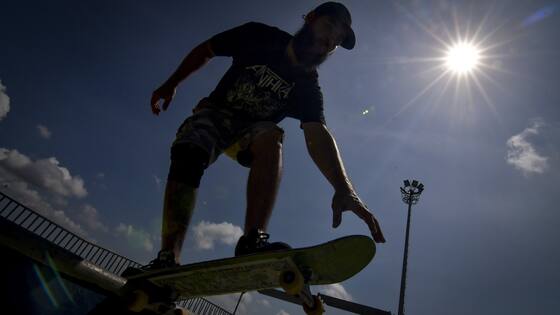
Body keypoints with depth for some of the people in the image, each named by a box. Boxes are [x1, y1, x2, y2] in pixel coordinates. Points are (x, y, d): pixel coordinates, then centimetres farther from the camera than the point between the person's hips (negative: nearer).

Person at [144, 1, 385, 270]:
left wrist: (343, 187, -42)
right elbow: (205, 50, 3)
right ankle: (168, 258, -33)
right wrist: (171, 85, -2)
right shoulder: (259, 36, -10)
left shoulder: (308, 87, -10)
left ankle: (252, 241, -43)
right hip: (214, 111, 0)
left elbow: (317, 135, -26)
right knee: (188, 156, -32)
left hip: (252, 129, 0)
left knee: (271, 139, -35)